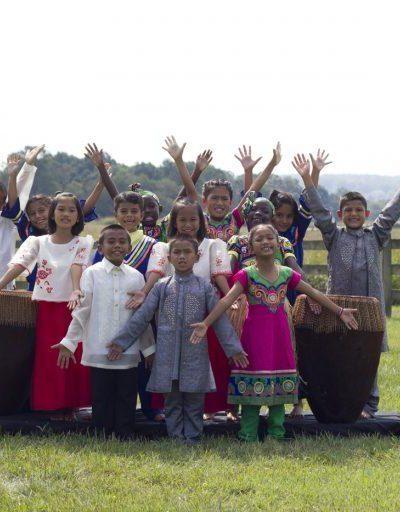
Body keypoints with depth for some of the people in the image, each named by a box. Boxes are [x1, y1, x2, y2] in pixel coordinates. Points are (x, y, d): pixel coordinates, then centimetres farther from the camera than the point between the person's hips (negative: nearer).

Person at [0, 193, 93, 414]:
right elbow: (18, 265, -9)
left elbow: (77, 268, -14)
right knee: (47, 360, 1)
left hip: (71, 307, -1)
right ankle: (51, 406, 12)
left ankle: (70, 405, 12)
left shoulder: (82, 244, 4)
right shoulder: (39, 242, 5)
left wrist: (76, 291, -33)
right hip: (45, 309, 1)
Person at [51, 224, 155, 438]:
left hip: (128, 353, 2)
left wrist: (148, 348, 12)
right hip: (99, 351, -2)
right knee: (101, 399, 5)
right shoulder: (92, 274, 0)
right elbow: (81, 310, 0)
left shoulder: (136, 277, 6)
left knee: (126, 399, 5)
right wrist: (69, 342, -4)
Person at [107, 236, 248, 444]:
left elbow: (219, 319, 2)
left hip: (195, 356, -1)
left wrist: (233, 348, -2)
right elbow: (141, 316, 4)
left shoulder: (204, 287, 3)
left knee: (194, 403, 5)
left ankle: (192, 440, 13)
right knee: (172, 403, 7)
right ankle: (176, 440, 15)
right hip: (168, 356, 1)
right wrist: (121, 342, 0)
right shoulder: (161, 286, 5)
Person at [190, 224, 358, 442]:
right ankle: (248, 436, 5)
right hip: (255, 334, -4)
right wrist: (206, 324, -28)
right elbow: (227, 300, -17)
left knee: (279, 386, 7)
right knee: (252, 385, -3)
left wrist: (340, 311, 12)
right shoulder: (246, 274, -6)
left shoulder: (287, 274, 6)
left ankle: (277, 433, 17)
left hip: (279, 335, 4)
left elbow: (315, 294, 12)